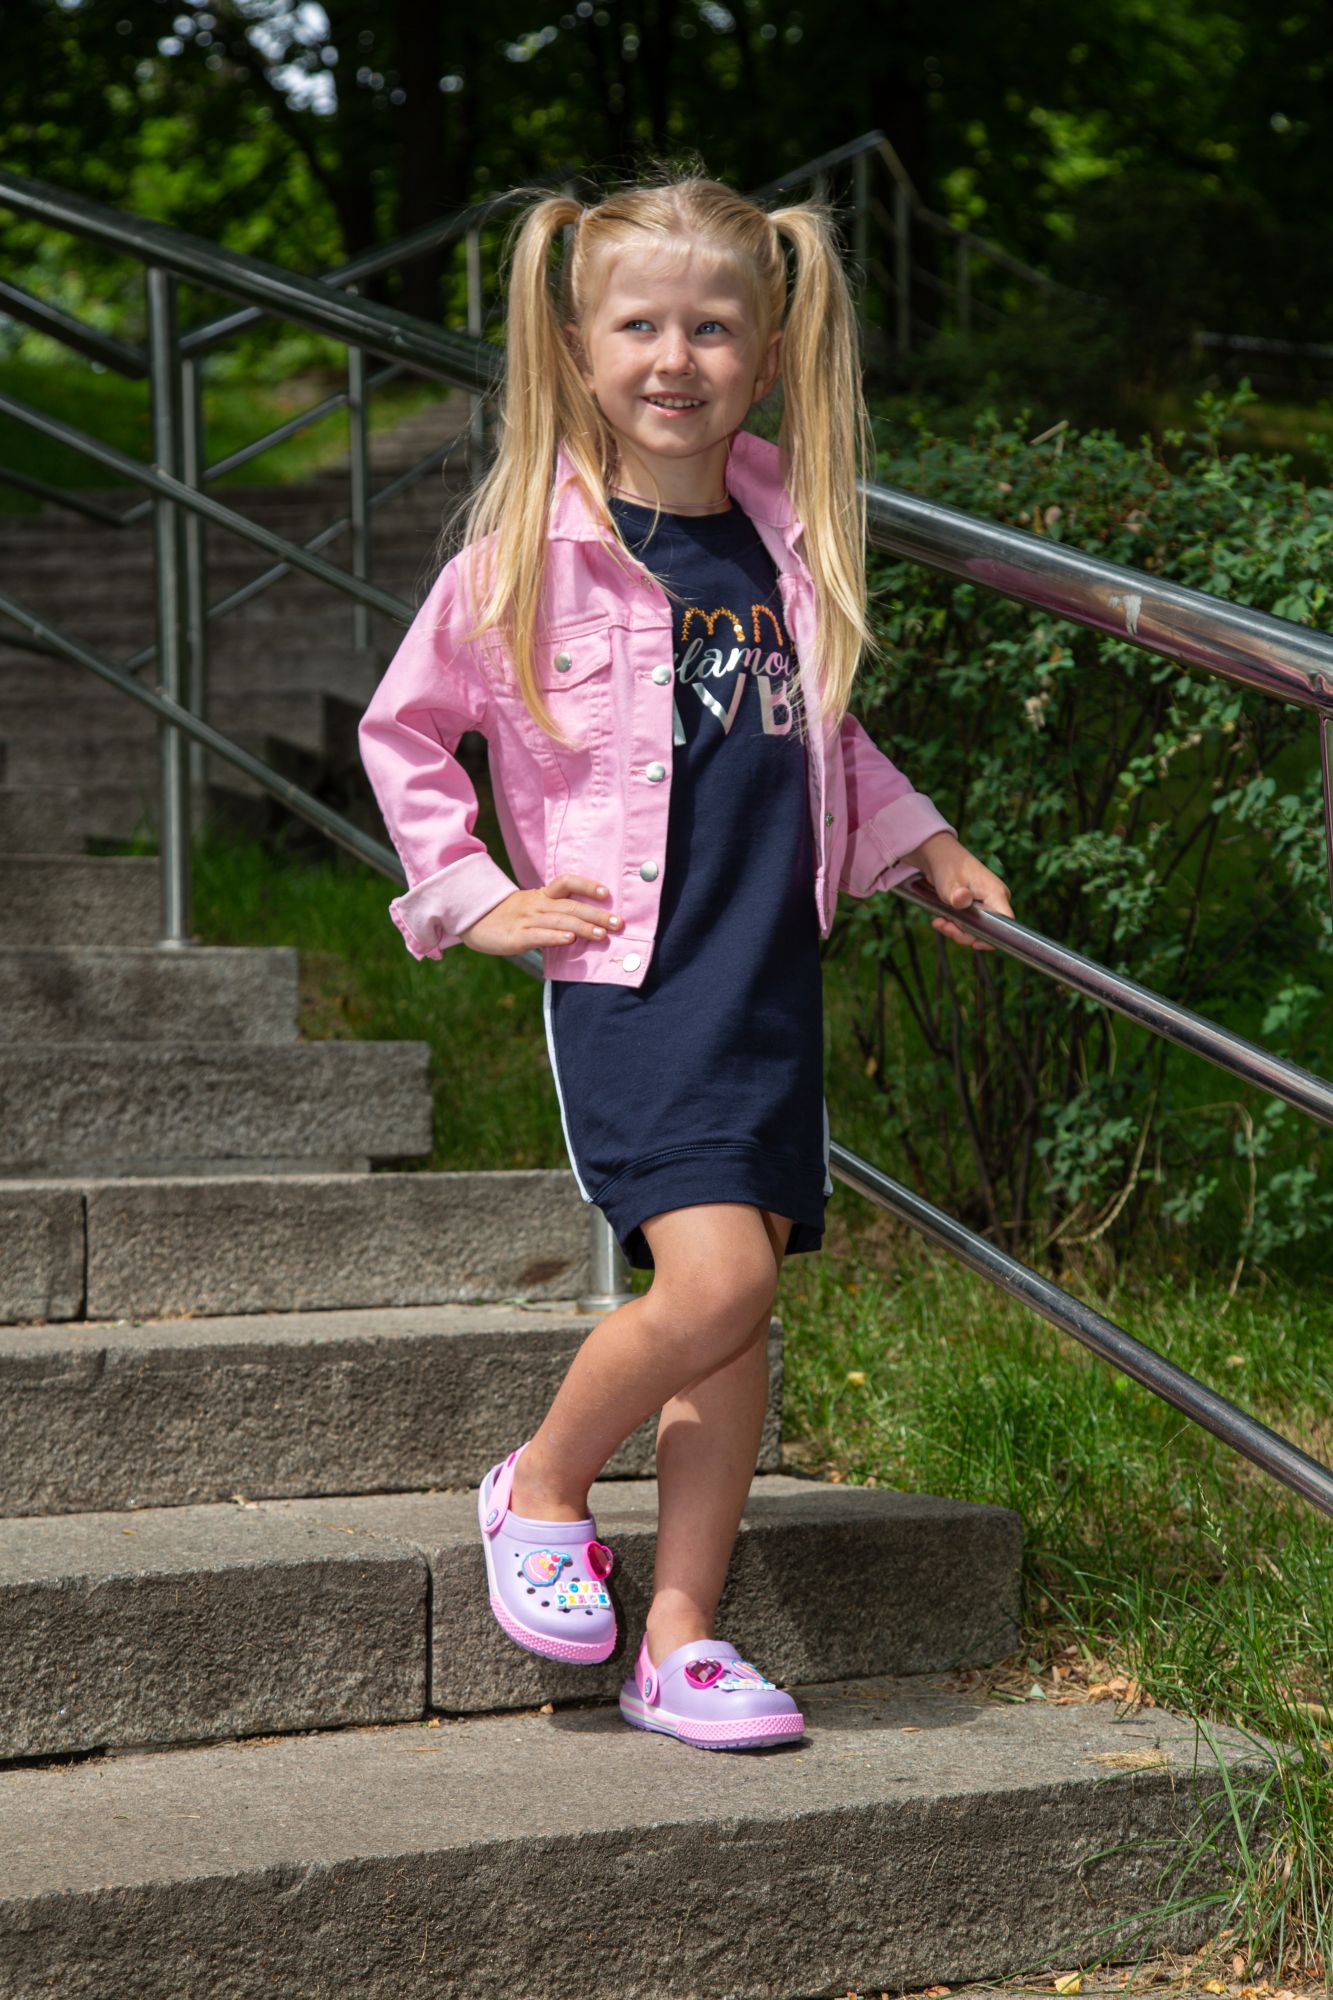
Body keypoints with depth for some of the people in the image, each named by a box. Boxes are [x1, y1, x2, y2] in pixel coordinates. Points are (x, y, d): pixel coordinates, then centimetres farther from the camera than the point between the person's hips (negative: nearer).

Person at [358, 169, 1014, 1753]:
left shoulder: (790, 534, 9)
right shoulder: (536, 547, -5)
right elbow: (402, 730, 6)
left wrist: (918, 843, 18)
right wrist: (472, 896, 0)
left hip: (770, 971, 5)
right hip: (624, 966, -5)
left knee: (740, 1301, 5)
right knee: (716, 1279, -18)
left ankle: (680, 1642, 14)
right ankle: (539, 1487, 10)